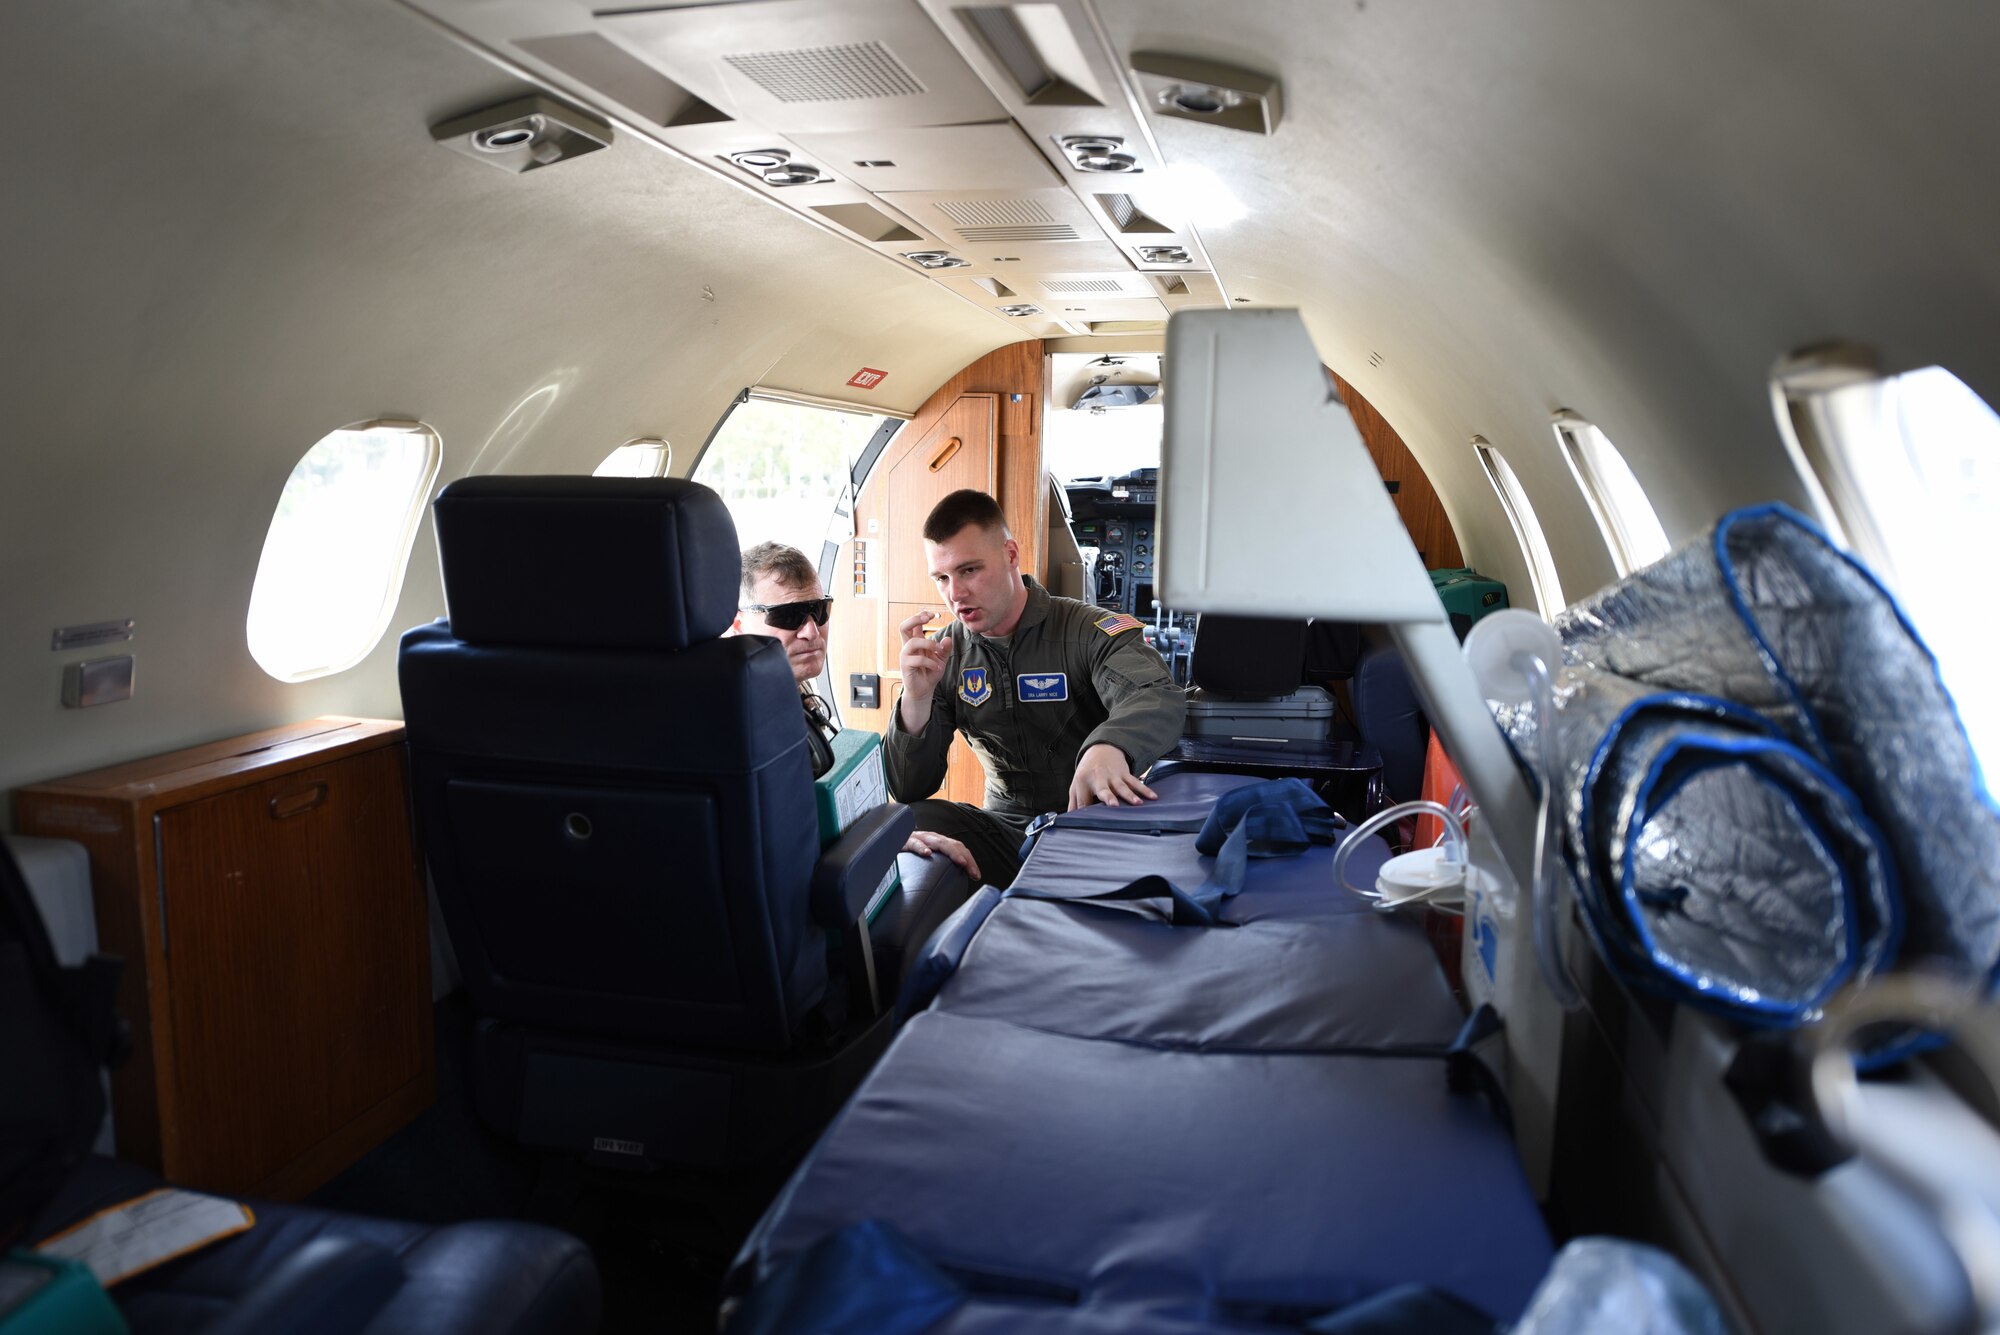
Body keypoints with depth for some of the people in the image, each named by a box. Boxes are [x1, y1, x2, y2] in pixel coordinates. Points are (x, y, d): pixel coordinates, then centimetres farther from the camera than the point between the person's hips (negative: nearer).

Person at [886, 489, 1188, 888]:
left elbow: (1159, 698, -29)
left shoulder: (1088, 630, -8)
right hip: (1006, 830, 3)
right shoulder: (944, 654, 4)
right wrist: (917, 697, -18)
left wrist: (1108, 748, -52)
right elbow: (908, 790, 1)